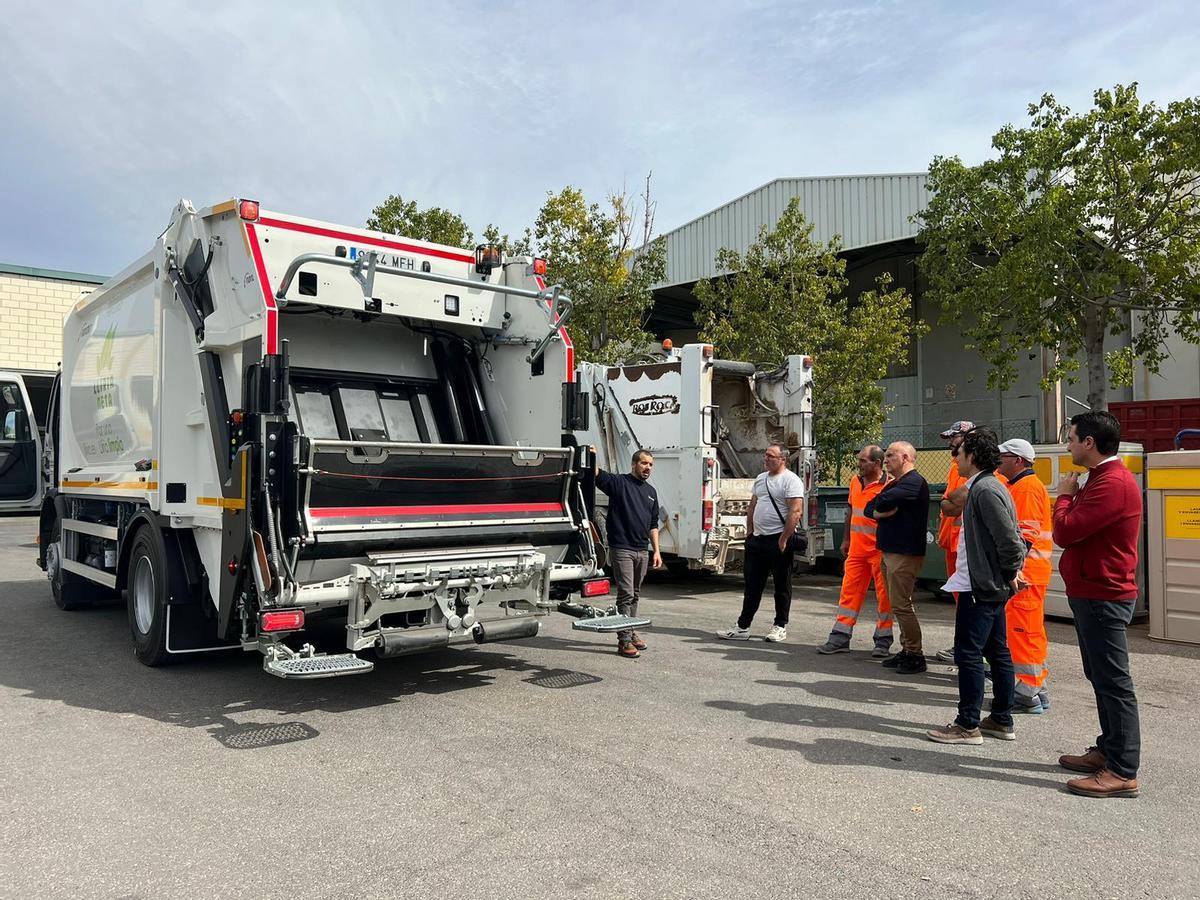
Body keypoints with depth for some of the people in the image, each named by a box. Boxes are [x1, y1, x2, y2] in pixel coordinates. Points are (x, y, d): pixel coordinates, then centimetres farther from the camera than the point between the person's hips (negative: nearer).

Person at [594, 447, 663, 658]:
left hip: (642, 551, 7)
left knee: (635, 595, 15)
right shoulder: (619, 483, -4)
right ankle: (624, 641, -4)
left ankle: (631, 633, 27)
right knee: (626, 594, -8)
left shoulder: (651, 492, 16)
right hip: (622, 548, -7)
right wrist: (593, 457, -40)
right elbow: (597, 475, -21)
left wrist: (656, 551, 14)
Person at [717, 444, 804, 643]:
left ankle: (780, 626, 16)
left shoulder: (791, 480, -9)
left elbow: (795, 511, -17)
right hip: (757, 539, 7)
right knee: (752, 585, 9)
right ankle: (743, 627, 12)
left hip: (778, 540, -7)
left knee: (782, 585, 5)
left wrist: (784, 539, -18)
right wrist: (749, 533, 13)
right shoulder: (760, 479, 16)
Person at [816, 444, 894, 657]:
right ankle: (840, 638, 12)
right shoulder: (855, 481, 11)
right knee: (849, 591, 7)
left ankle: (883, 641, 14)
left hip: (880, 550, -6)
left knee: (884, 595, 4)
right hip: (856, 549, 7)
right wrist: (846, 539, 19)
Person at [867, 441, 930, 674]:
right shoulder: (894, 483, 19)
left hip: (905, 554, -10)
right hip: (890, 551, 10)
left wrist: (879, 505, -5)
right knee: (899, 604, 13)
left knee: (900, 605, -8)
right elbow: (870, 508, 14)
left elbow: (884, 501, -28)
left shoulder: (914, 482, -13)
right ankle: (906, 650, 20)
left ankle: (915, 655, -1)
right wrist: (878, 512, -7)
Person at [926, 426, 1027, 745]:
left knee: (968, 653, -4)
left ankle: (968, 725, 3)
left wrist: (1011, 573, -10)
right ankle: (1002, 721, 24)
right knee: (997, 652, 15)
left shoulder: (984, 489, -18)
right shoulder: (985, 486, 14)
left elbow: (1009, 538, -23)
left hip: (981, 585, -11)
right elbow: (1010, 536, 18)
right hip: (991, 585, 11)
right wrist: (1010, 574, 12)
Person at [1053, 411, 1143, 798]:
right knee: (1101, 677, 18)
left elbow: (1064, 531, -24)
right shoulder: (1102, 478, 14)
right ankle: (1108, 749, 30)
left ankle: (1122, 772, 1)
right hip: (1092, 592, 11)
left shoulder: (1113, 483, -21)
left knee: (1113, 682, -5)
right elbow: (1079, 531, 14)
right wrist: (1071, 496, 0)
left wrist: (1064, 495, -8)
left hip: (1103, 597, -11)